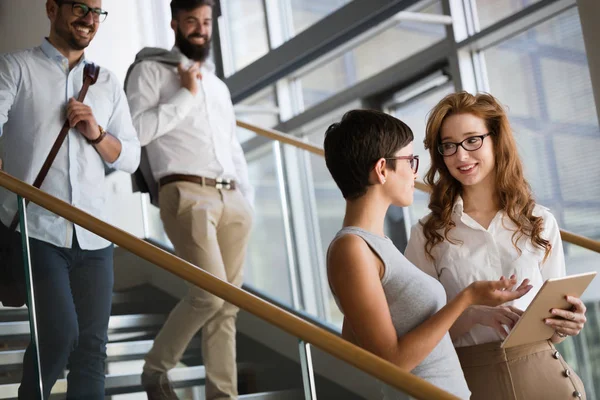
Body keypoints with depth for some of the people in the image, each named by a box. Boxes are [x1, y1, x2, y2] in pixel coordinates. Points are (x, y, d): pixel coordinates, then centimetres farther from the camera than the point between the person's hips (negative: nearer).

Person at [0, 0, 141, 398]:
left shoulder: (108, 84, 18)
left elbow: (131, 157, 18)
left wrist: (97, 134, -2)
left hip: (93, 235, 5)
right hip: (35, 230, -4)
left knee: (92, 346, 2)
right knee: (61, 332, -15)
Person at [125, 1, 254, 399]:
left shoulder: (219, 85, 25)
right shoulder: (151, 71, 6)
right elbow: (137, 130, -9)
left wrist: (248, 199, 15)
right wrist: (186, 95, -6)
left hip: (232, 199, 6)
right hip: (186, 195, -6)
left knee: (227, 302, 2)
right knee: (210, 293, -18)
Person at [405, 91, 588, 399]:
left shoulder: (541, 222, 2)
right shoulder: (428, 235, -2)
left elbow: (553, 325, 7)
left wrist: (566, 326, -16)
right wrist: (475, 315, -21)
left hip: (543, 373, 1)